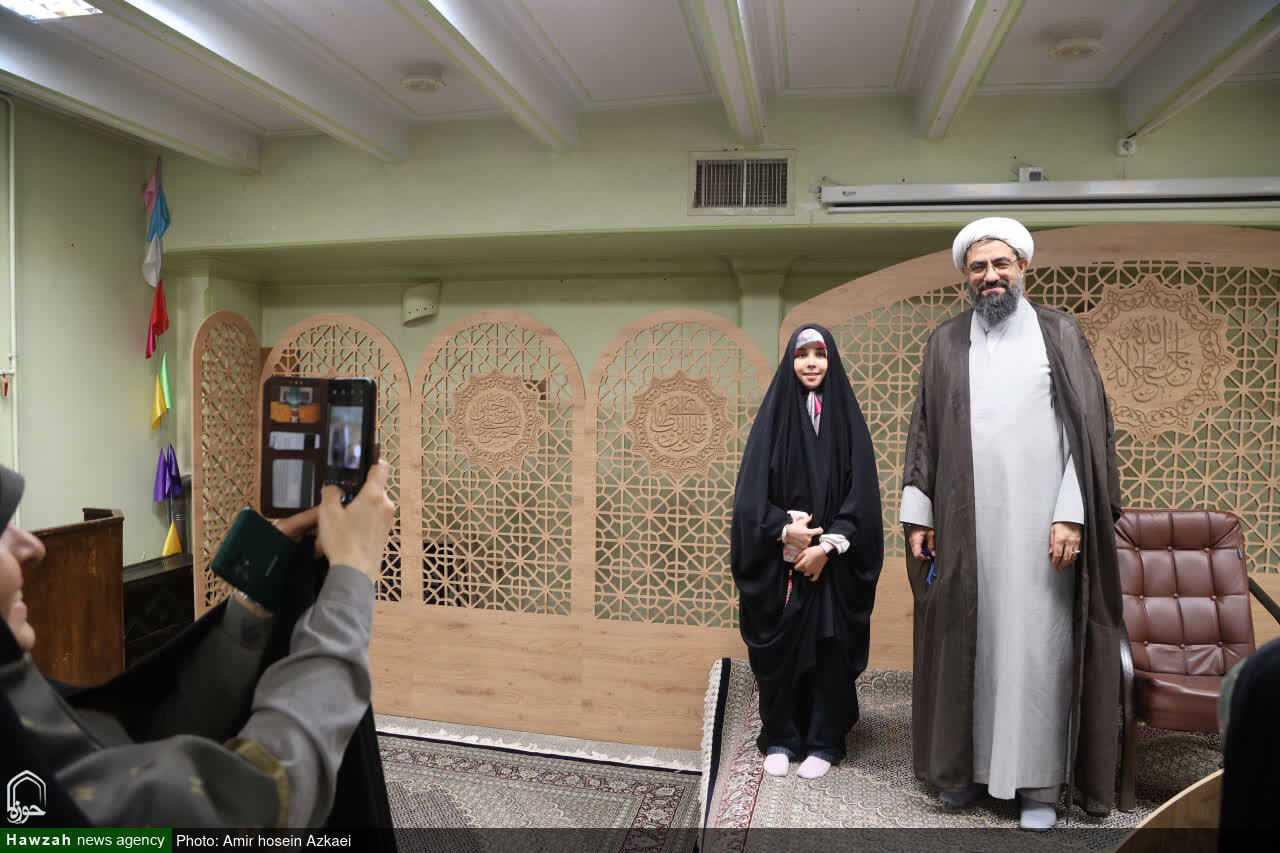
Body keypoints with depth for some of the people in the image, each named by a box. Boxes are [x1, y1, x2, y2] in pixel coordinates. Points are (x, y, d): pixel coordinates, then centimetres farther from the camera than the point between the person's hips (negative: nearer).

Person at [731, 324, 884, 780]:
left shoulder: (847, 416, 3)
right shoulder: (773, 416, 3)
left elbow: (861, 492, -3)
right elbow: (751, 491, -2)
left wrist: (828, 545, -13)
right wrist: (786, 529, -16)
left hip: (832, 562, 0)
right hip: (778, 560, 0)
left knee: (829, 648, 4)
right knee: (778, 648, 5)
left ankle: (823, 742, 20)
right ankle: (780, 739, 22)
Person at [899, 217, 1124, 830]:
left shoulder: (1058, 333, 4)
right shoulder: (945, 342, 10)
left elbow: (1086, 426, -1)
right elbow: (924, 431, 9)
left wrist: (1071, 514, -10)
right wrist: (918, 515, 4)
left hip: (1038, 519, -2)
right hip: (964, 521, 2)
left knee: (1038, 645, 2)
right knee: (967, 639, 7)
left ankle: (1037, 780, 15)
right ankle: (965, 762, 20)